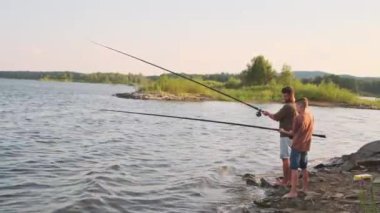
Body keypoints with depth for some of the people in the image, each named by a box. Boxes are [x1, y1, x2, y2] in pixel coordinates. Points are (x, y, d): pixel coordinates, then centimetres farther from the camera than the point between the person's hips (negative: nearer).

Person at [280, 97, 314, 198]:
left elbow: (293, 133, -10)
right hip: (306, 146, 8)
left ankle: (293, 192, -7)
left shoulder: (298, 118, -18)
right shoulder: (311, 116, 5)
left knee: (294, 169, -6)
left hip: (297, 146, -8)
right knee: (304, 168, 19)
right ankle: (305, 188, 27)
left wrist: (284, 131, 8)